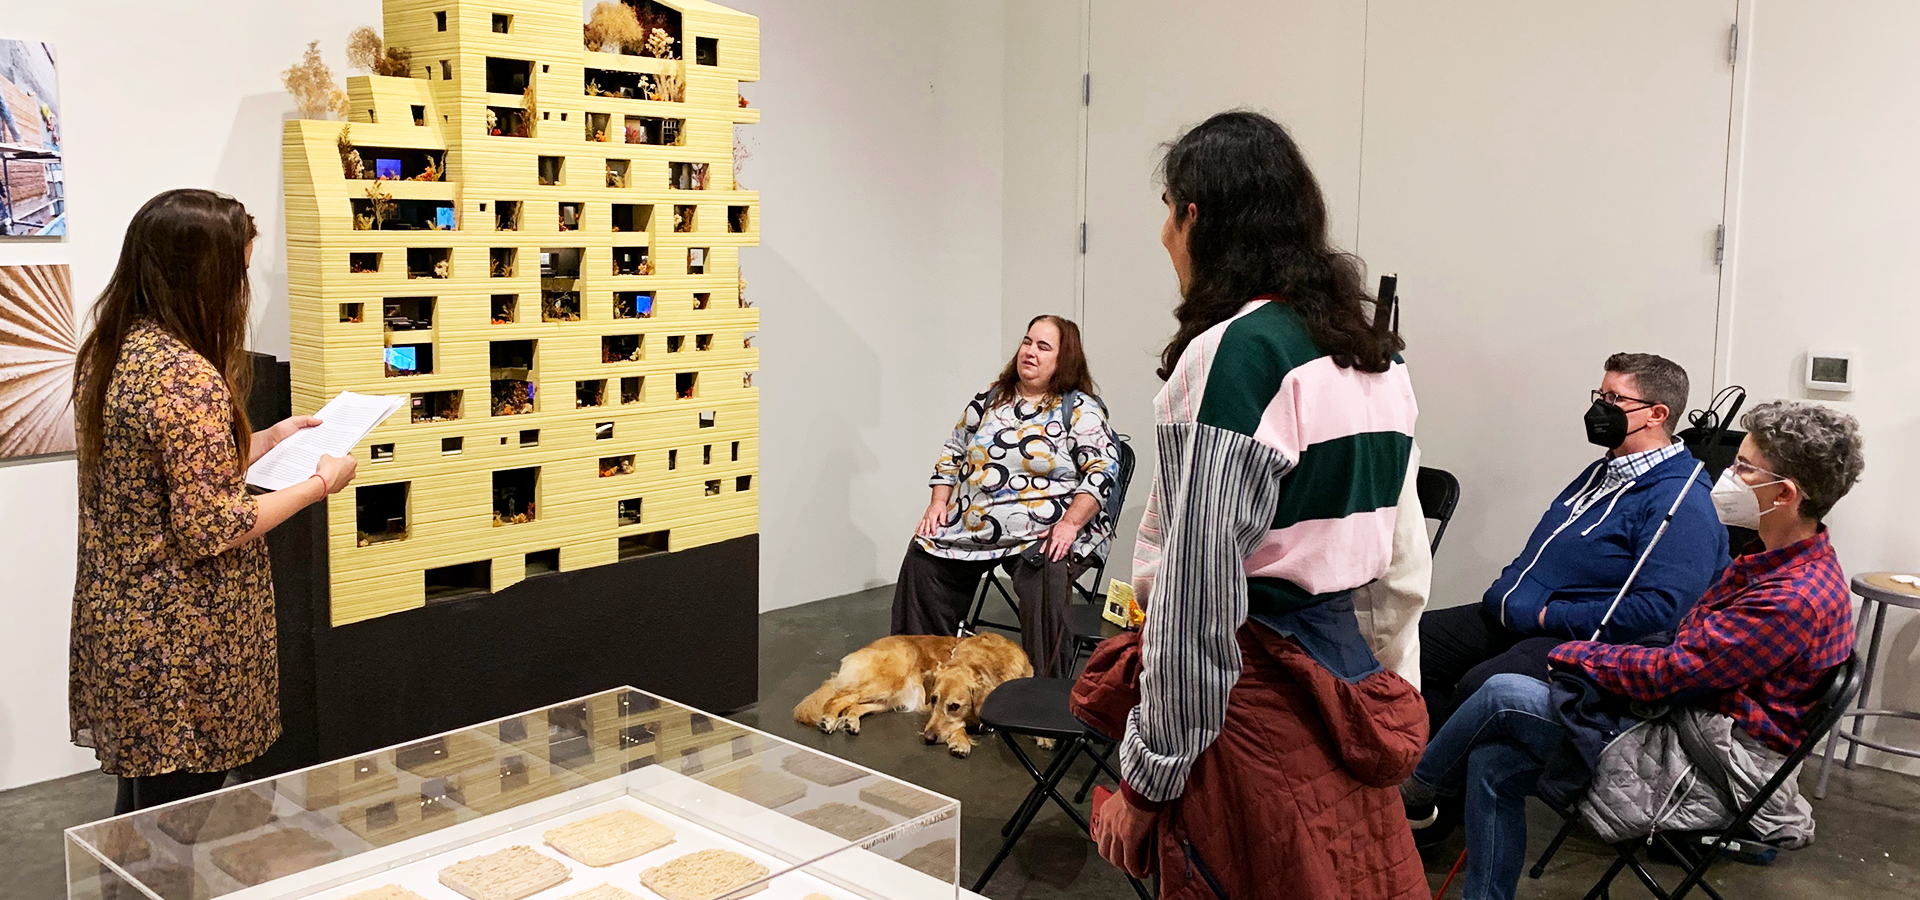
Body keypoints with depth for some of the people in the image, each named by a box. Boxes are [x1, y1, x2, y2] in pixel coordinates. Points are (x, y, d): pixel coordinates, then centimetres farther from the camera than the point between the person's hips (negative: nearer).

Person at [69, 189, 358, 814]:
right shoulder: (188, 376, -23)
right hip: (179, 643, -9)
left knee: (142, 799, 22)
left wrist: (265, 440, 18)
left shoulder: (109, 353, 6)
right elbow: (212, 528, -23)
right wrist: (321, 483, -11)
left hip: (117, 619, 9)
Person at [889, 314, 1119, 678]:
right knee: (921, 560, -7)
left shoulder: (1080, 409, -3)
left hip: (1044, 534, -6)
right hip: (972, 523, 6)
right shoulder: (990, 398, 14)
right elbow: (953, 451, 20)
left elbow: (1101, 471, -11)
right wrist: (939, 501, 6)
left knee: (1043, 584, -33)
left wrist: (1070, 524, -22)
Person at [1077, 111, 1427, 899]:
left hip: (1250, 689, -8)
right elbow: (1403, 565, 13)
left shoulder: (1233, 355, -18)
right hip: (1345, 678, 8)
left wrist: (1147, 776, -13)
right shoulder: (1376, 352, 8)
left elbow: (1200, 592, -20)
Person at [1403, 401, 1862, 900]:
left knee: (1505, 695, -13)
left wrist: (1574, 654, -6)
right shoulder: (1782, 562, 12)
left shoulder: (1795, 599, -22)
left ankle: (1410, 793, 11)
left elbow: (1669, 672, -21)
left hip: (1710, 772, -10)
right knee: (1494, 763, -1)